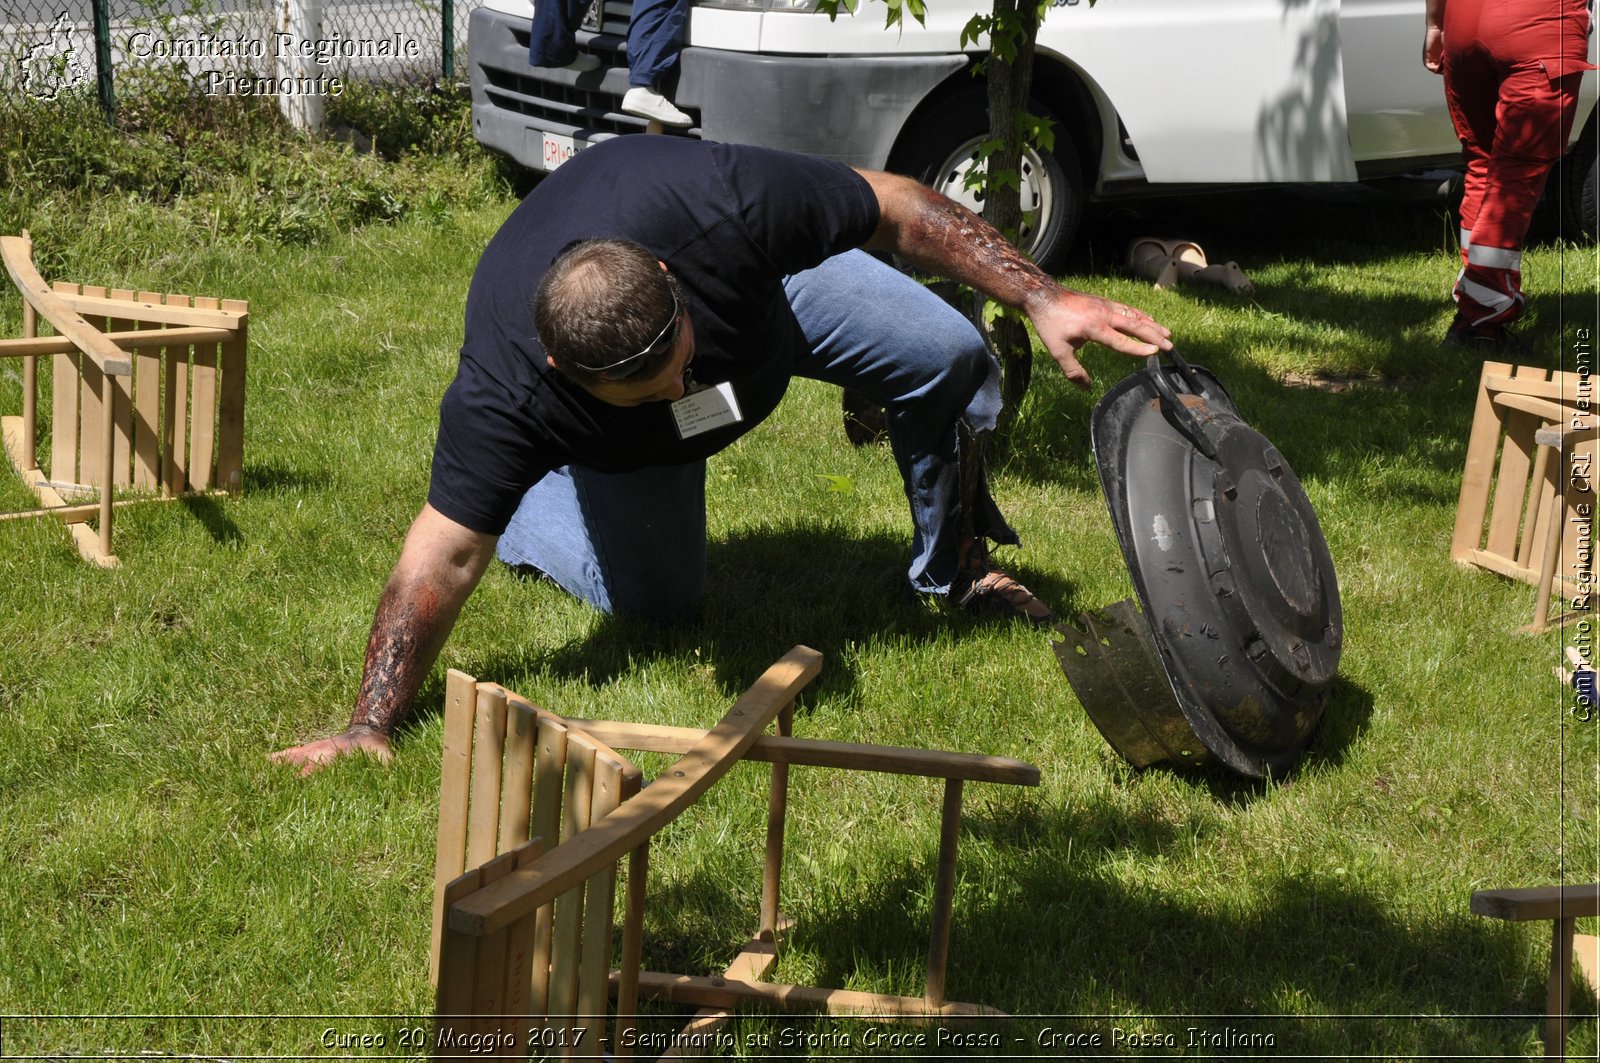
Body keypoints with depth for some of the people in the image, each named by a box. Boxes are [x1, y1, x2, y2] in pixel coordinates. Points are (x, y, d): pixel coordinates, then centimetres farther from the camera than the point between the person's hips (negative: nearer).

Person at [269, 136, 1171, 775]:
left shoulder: (728, 203, -44)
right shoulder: (504, 393, -43)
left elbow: (898, 211, -31)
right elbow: (441, 561, -37)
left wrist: (1042, 297, -37)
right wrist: (372, 727, -41)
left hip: (756, 280, 2)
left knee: (948, 357, -16)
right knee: (656, 601, -7)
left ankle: (953, 566, 11)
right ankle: (521, 510, 21)